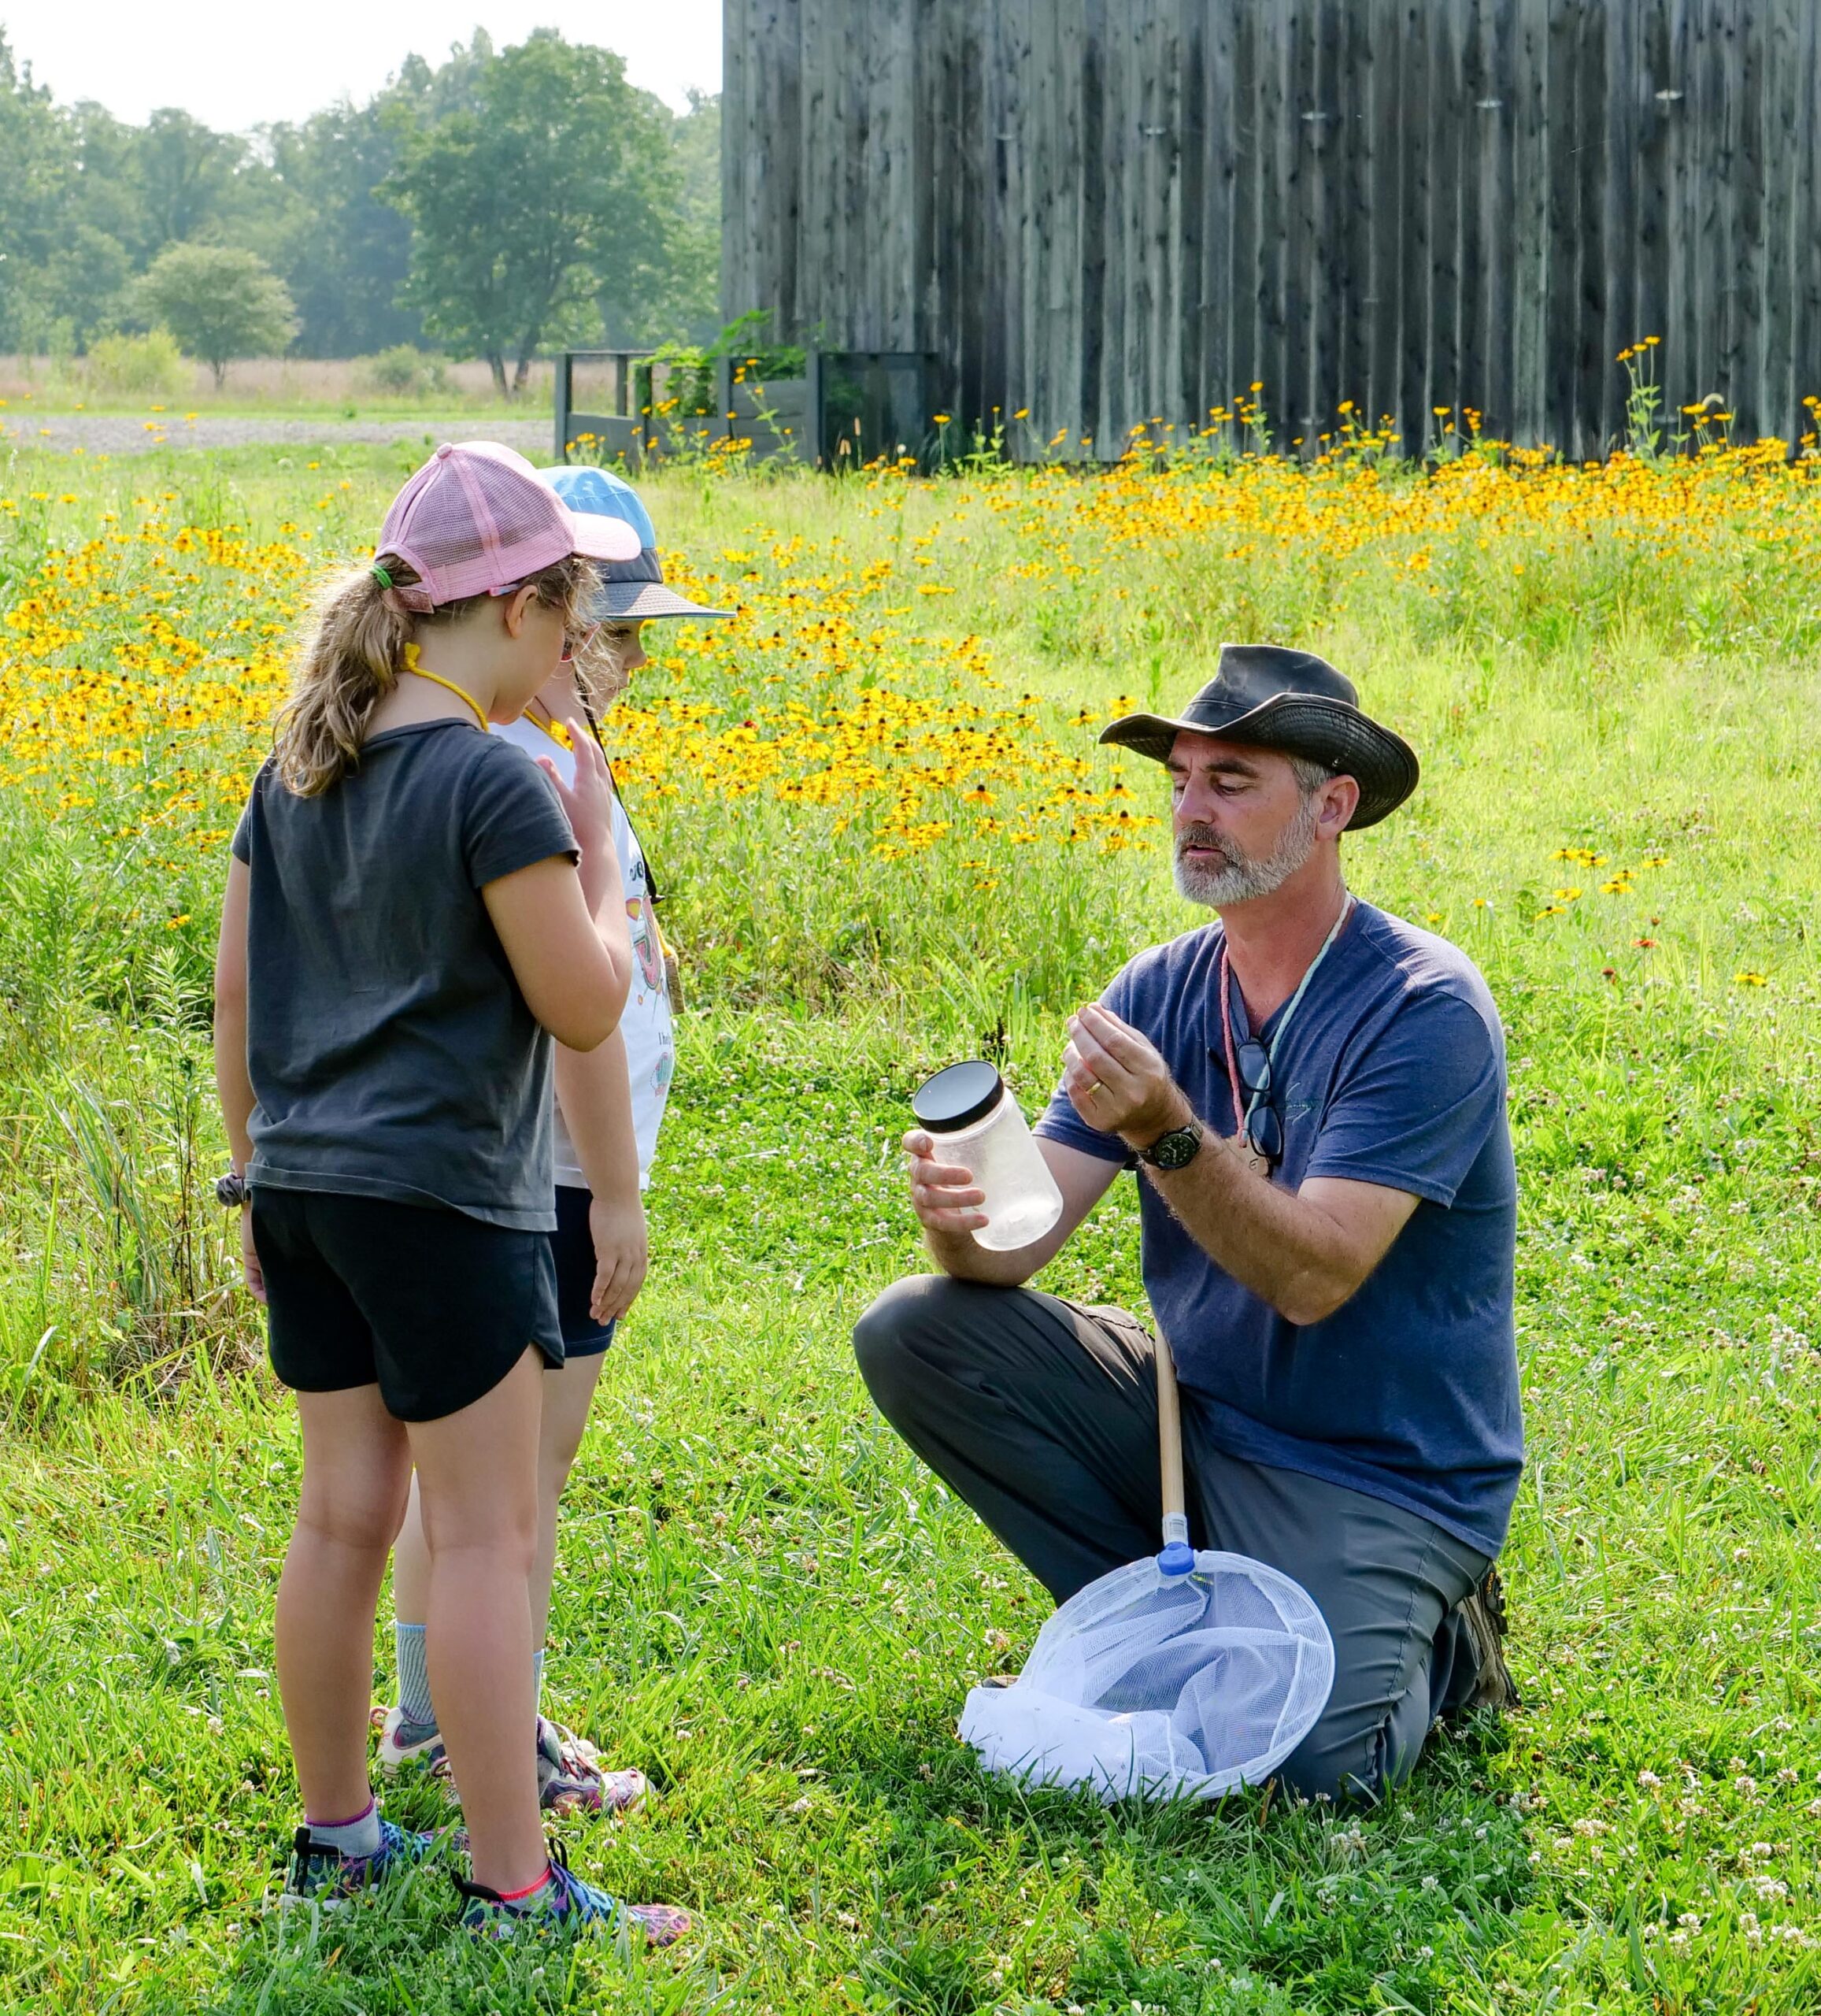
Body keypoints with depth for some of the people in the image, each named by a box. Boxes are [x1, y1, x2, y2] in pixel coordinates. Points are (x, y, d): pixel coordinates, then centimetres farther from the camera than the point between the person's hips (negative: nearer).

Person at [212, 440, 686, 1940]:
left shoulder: (300, 770, 9)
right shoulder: (496, 783, -15)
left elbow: (236, 988, 14)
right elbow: (584, 1009, -13)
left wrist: (256, 1169, 22)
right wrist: (599, 854, 0)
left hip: (304, 1190, 8)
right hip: (444, 1197, -8)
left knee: (344, 1515, 15)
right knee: (485, 1535, -3)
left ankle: (336, 1833, 25)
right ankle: (515, 1887, 0)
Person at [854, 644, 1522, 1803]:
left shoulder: (1427, 1008, -18)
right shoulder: (1160, 993, 2)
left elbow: (1313, 1277, -26)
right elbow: (1019, 1245, -6)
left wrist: (1167, 1133, -38)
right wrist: (960, 1218, -29)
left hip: (1385, 1478, -6)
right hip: (1195, 1420, 6)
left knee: (1307, 1759, -29)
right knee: (913, 1333, -8)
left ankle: (1426, 1649, 8)